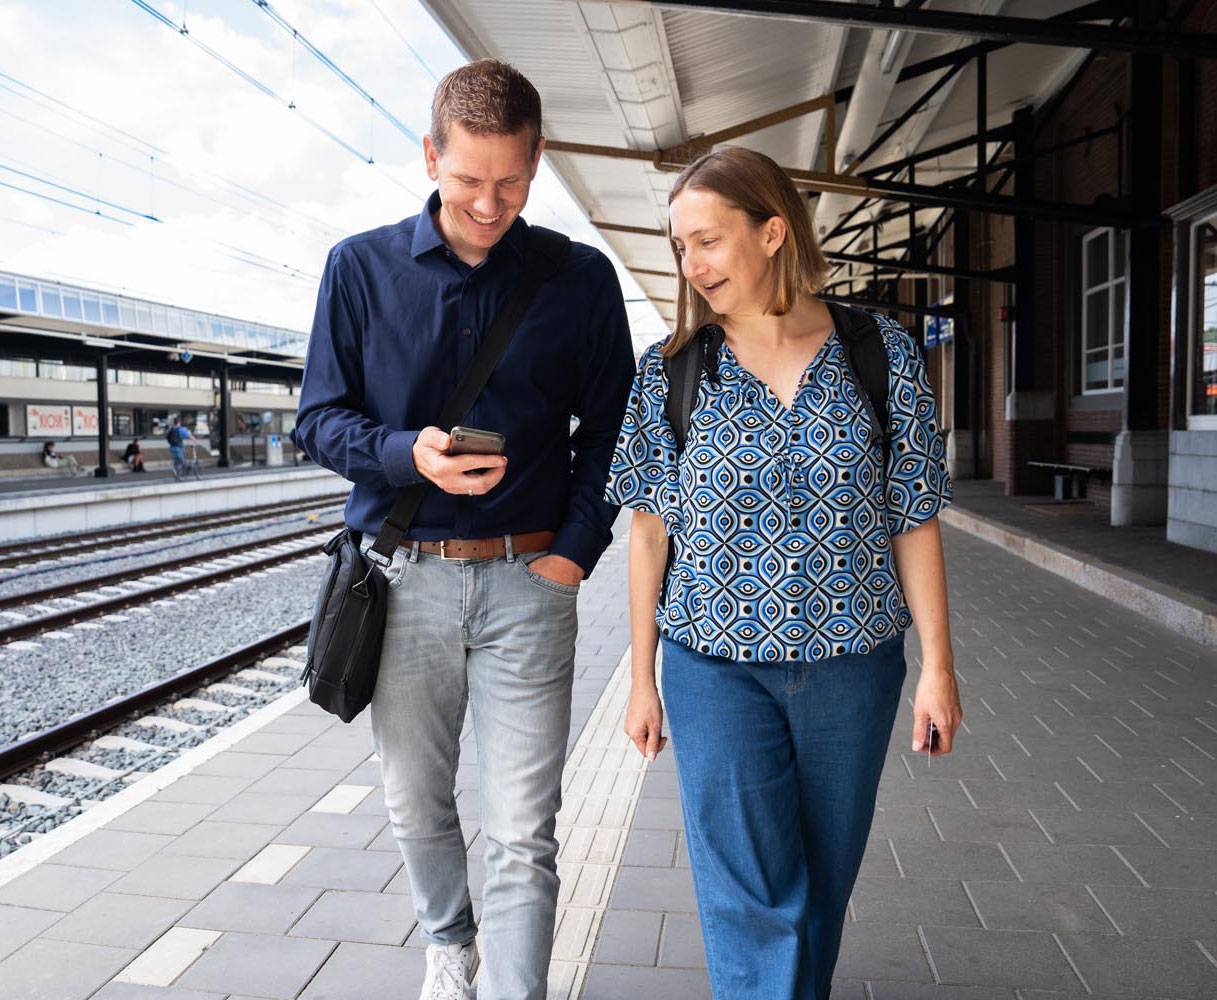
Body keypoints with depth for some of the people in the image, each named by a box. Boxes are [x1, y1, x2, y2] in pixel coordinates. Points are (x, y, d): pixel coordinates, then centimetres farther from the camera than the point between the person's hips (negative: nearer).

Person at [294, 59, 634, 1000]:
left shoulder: (581, 278, 1)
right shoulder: (361, 267, 2)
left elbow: (608, 429, 7)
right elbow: (320, 418, 3)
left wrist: (577, 549, -5)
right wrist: (408, 454, -16)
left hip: (529, 579, -1)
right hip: (402, 577, 2)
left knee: (523, 835, -1)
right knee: (417, 804, 18)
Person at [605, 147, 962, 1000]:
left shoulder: (883, 354, -3)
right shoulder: (669, 372, -2)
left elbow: (914, 520, 0)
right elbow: (650, 530, 1)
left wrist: (939, 664, -1)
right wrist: (643, 679, 3)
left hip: (853, 665, 1)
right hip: (716, 668, -1)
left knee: (824, 877, 17)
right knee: (751, 896, 1)